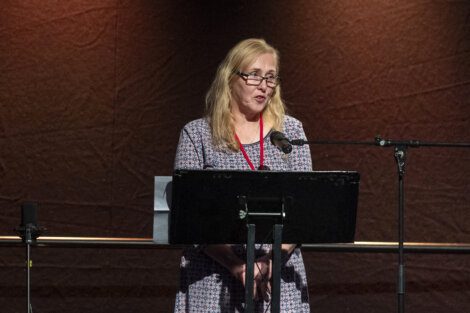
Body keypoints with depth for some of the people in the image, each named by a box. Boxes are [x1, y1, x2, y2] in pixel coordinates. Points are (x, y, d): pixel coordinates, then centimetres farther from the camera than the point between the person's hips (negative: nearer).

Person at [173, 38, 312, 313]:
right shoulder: (196, 134, 4)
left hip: (280, 282, 2)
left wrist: (273, 260, -12)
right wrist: (236, 266, -15)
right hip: (214, 278, -2)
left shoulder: (290, 130, 11)